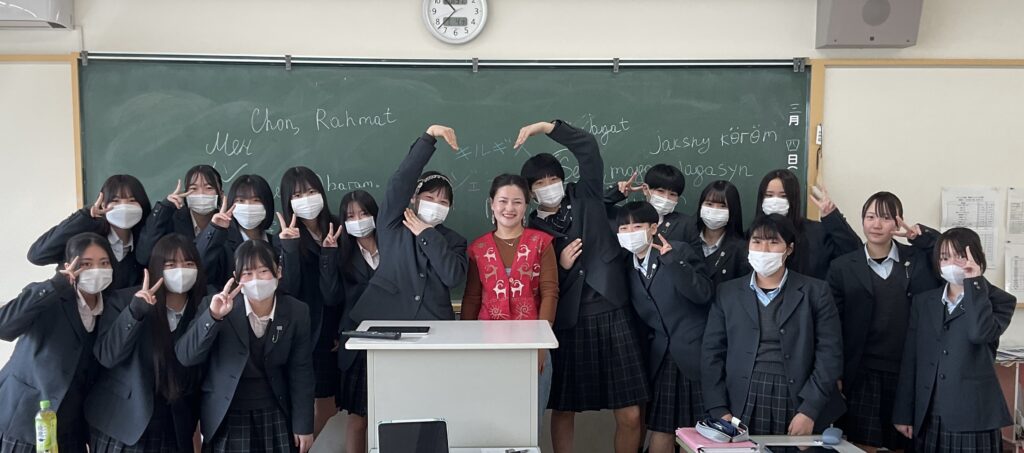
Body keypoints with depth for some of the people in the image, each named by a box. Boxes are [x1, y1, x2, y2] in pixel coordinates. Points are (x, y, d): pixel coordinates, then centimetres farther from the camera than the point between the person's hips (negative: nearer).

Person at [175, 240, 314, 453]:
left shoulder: (296, 312, -5)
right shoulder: (214, 306, -10)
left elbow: (300, 372, -1)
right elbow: (185, 357, -16)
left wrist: (303, 425, 0)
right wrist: (213, 317, -29)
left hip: (275, 415, 2)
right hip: (226, 417, -1)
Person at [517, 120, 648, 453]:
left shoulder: (585, 198, 9)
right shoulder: (533, 231, 8)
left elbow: (588, 147, -2)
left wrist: (546, 127, -6)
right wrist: (560, 266, -10)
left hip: (613, 313, 0)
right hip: (569, 322, 0)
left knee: (630, 415, 0)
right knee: (563, 410, 10)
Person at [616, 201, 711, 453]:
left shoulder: (680, 251, -7)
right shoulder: (628, 266, 8)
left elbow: (703, 294, -20)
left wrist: (673, 260, -25)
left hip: (695, 354, -5)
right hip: (661, 358, 5)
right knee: (661, 430, 7)